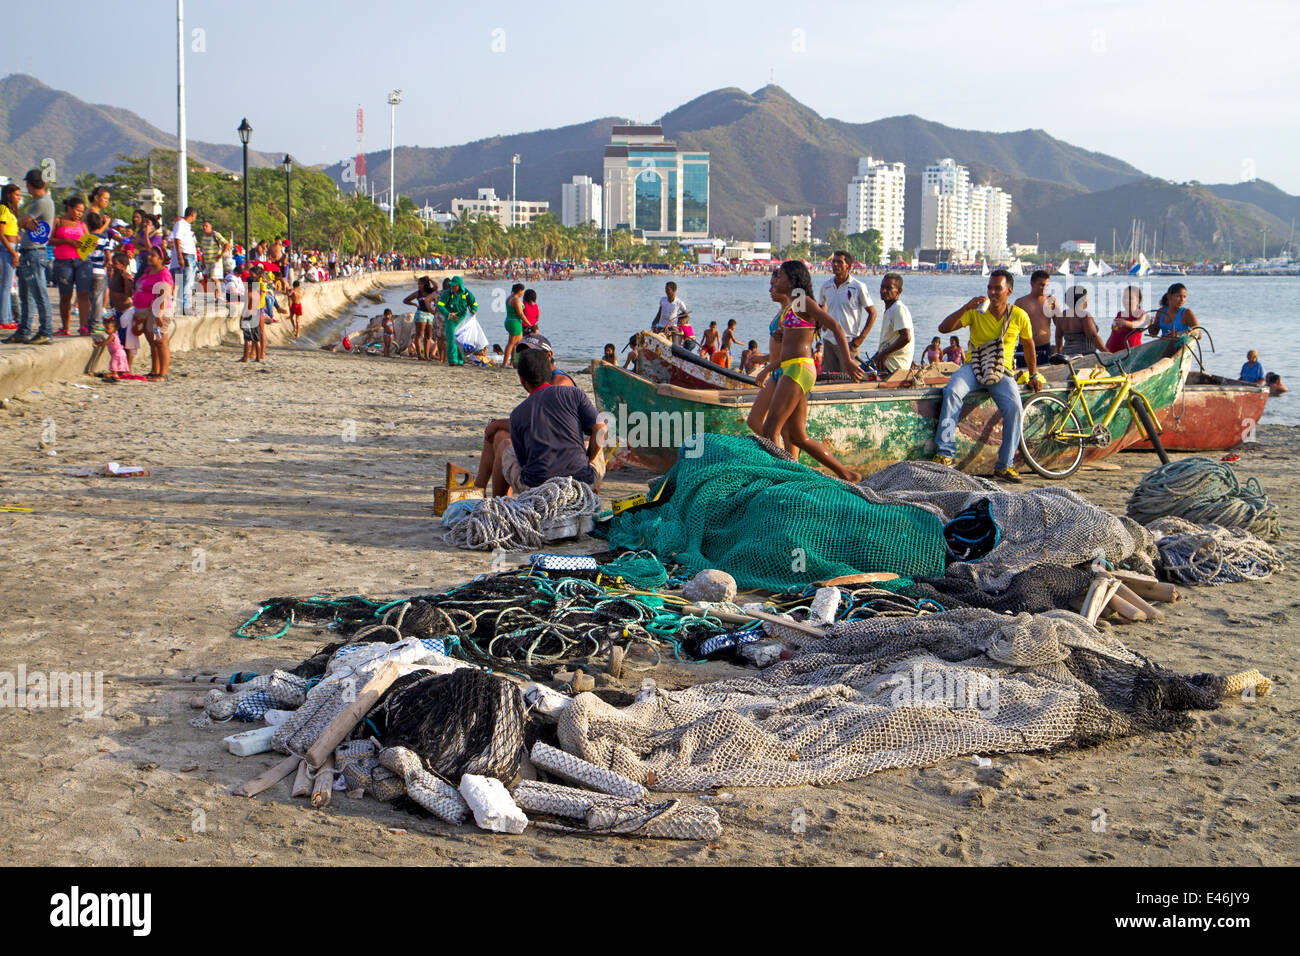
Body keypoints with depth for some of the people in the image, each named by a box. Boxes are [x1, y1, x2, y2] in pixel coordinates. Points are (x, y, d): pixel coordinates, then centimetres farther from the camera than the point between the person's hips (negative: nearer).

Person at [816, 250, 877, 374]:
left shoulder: (858, 287, -7)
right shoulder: (826, 286, 6)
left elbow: (872, 313, -3)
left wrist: (861, 337, -9)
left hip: (849, 342, -5)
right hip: (829, 341, 5)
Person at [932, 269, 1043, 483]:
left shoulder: (1019, 316, 2)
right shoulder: (976, 312, -1)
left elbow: (1029, 344, 20)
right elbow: (943, 328, -11)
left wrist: (1034, 375, 21)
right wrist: (966, 308, -22)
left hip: (1002, 371, 0)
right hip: (974, 367, 0)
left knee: (1013, 406, -27)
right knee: (952, 391, -31)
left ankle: (1004, 466, -17)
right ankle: (945, 454, -29)